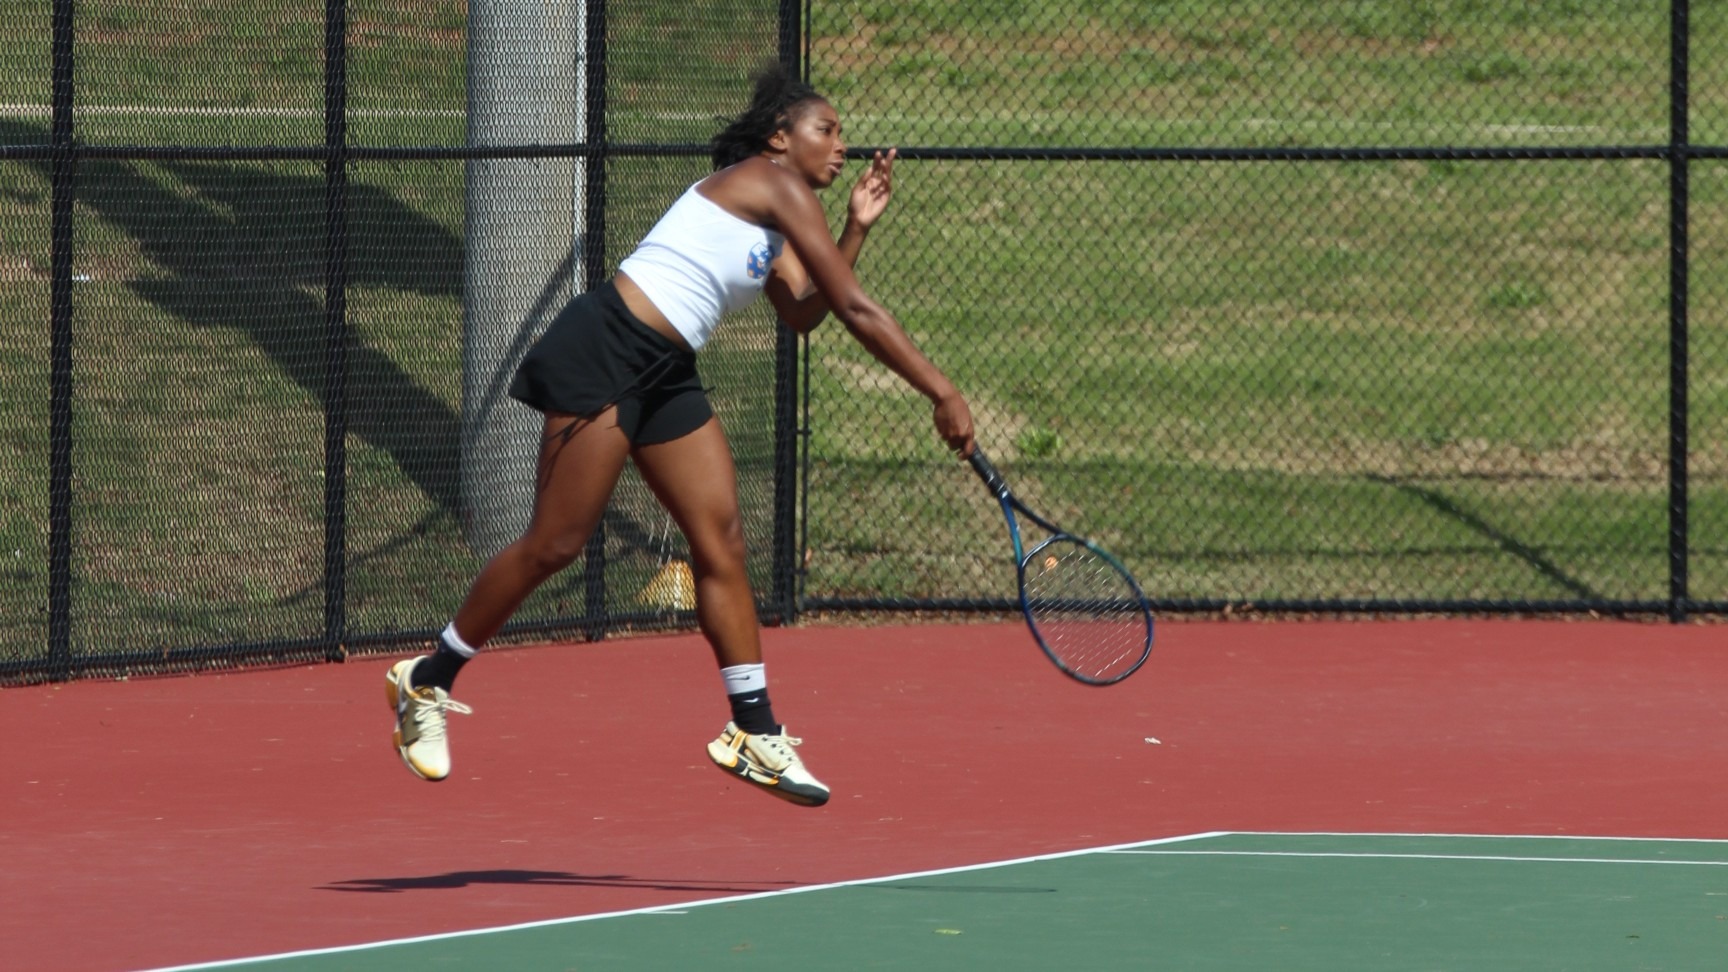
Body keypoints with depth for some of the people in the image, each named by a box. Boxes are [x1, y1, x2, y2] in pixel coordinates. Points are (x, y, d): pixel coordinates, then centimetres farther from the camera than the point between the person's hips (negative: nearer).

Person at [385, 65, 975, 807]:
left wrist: (856, 229, 9)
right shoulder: (772, 183, -9)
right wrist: (941, 393, -9)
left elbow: (803, 315, 12)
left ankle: (754, 733, 5)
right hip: (605, 351, -10)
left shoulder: (773, 228, 20)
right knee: (554, 545, -7)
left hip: (664, 377, 10)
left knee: (722, 541, 3)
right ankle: (427, 682, 7)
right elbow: (857, 311, -11)